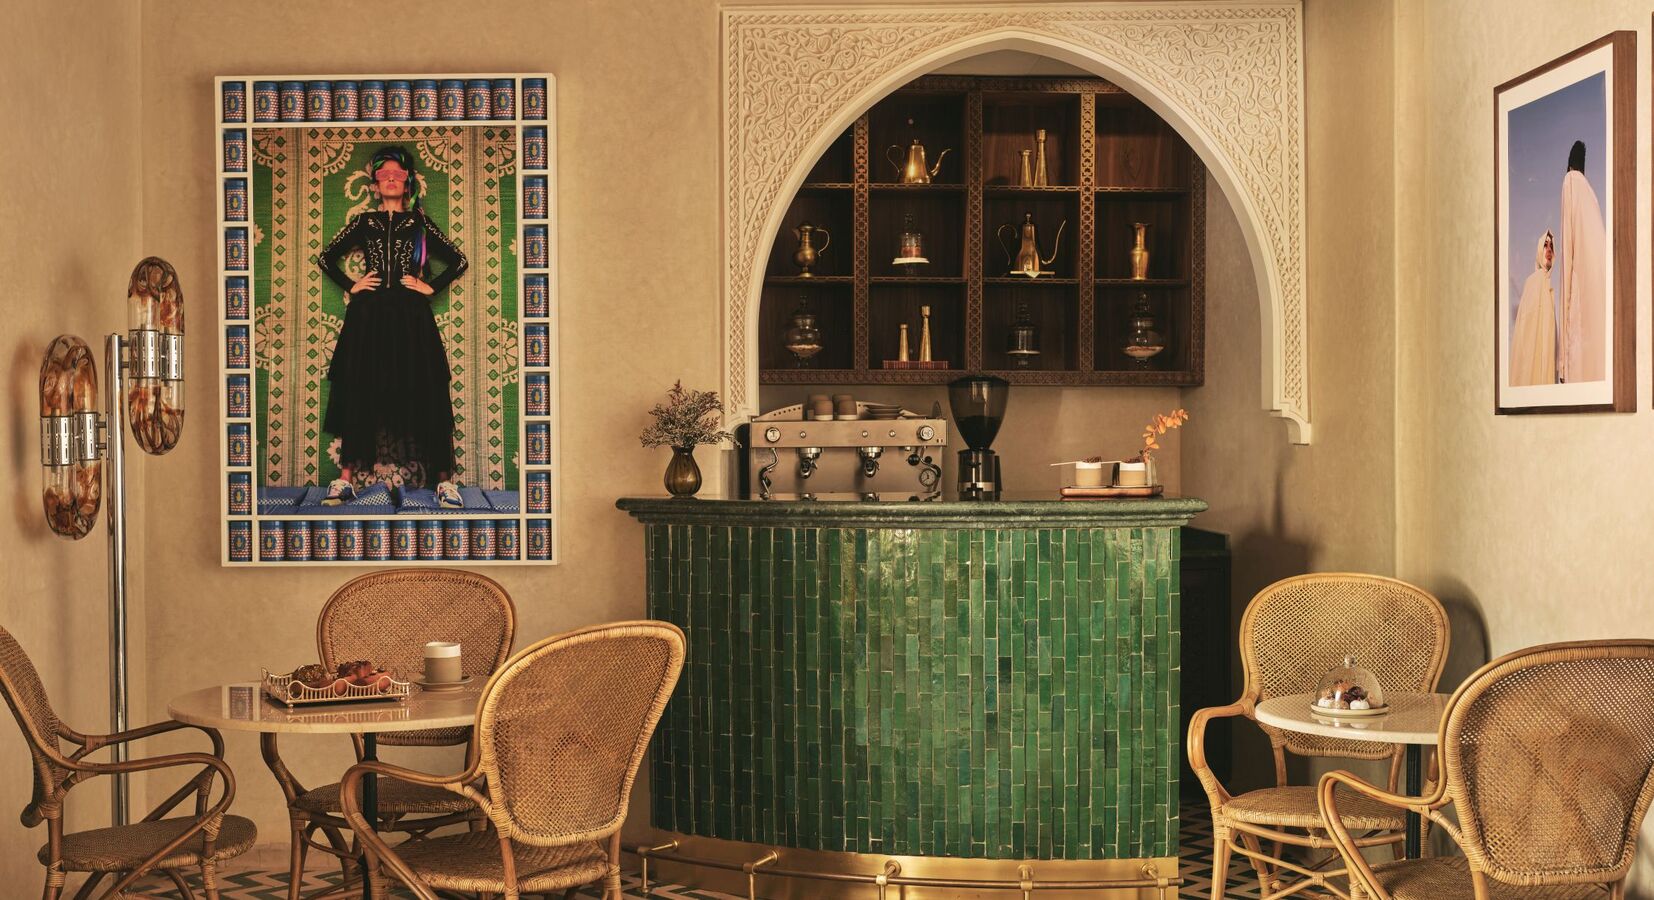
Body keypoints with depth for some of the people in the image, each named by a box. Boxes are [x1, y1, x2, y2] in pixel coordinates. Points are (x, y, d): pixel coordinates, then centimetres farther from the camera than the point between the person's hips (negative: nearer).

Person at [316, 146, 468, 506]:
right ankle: (345, 479, 4)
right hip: (369, 316, 1)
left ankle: (443, 480, -3)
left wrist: (431, 287, 1)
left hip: (410, 317, -1)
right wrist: (350, 286, 6)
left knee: (422, 392, -5)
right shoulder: (364, 222, 11)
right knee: (360, 392, 0)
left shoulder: (419, 223, 9)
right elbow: (326, 258, 18)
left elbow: (459, 260, 11)